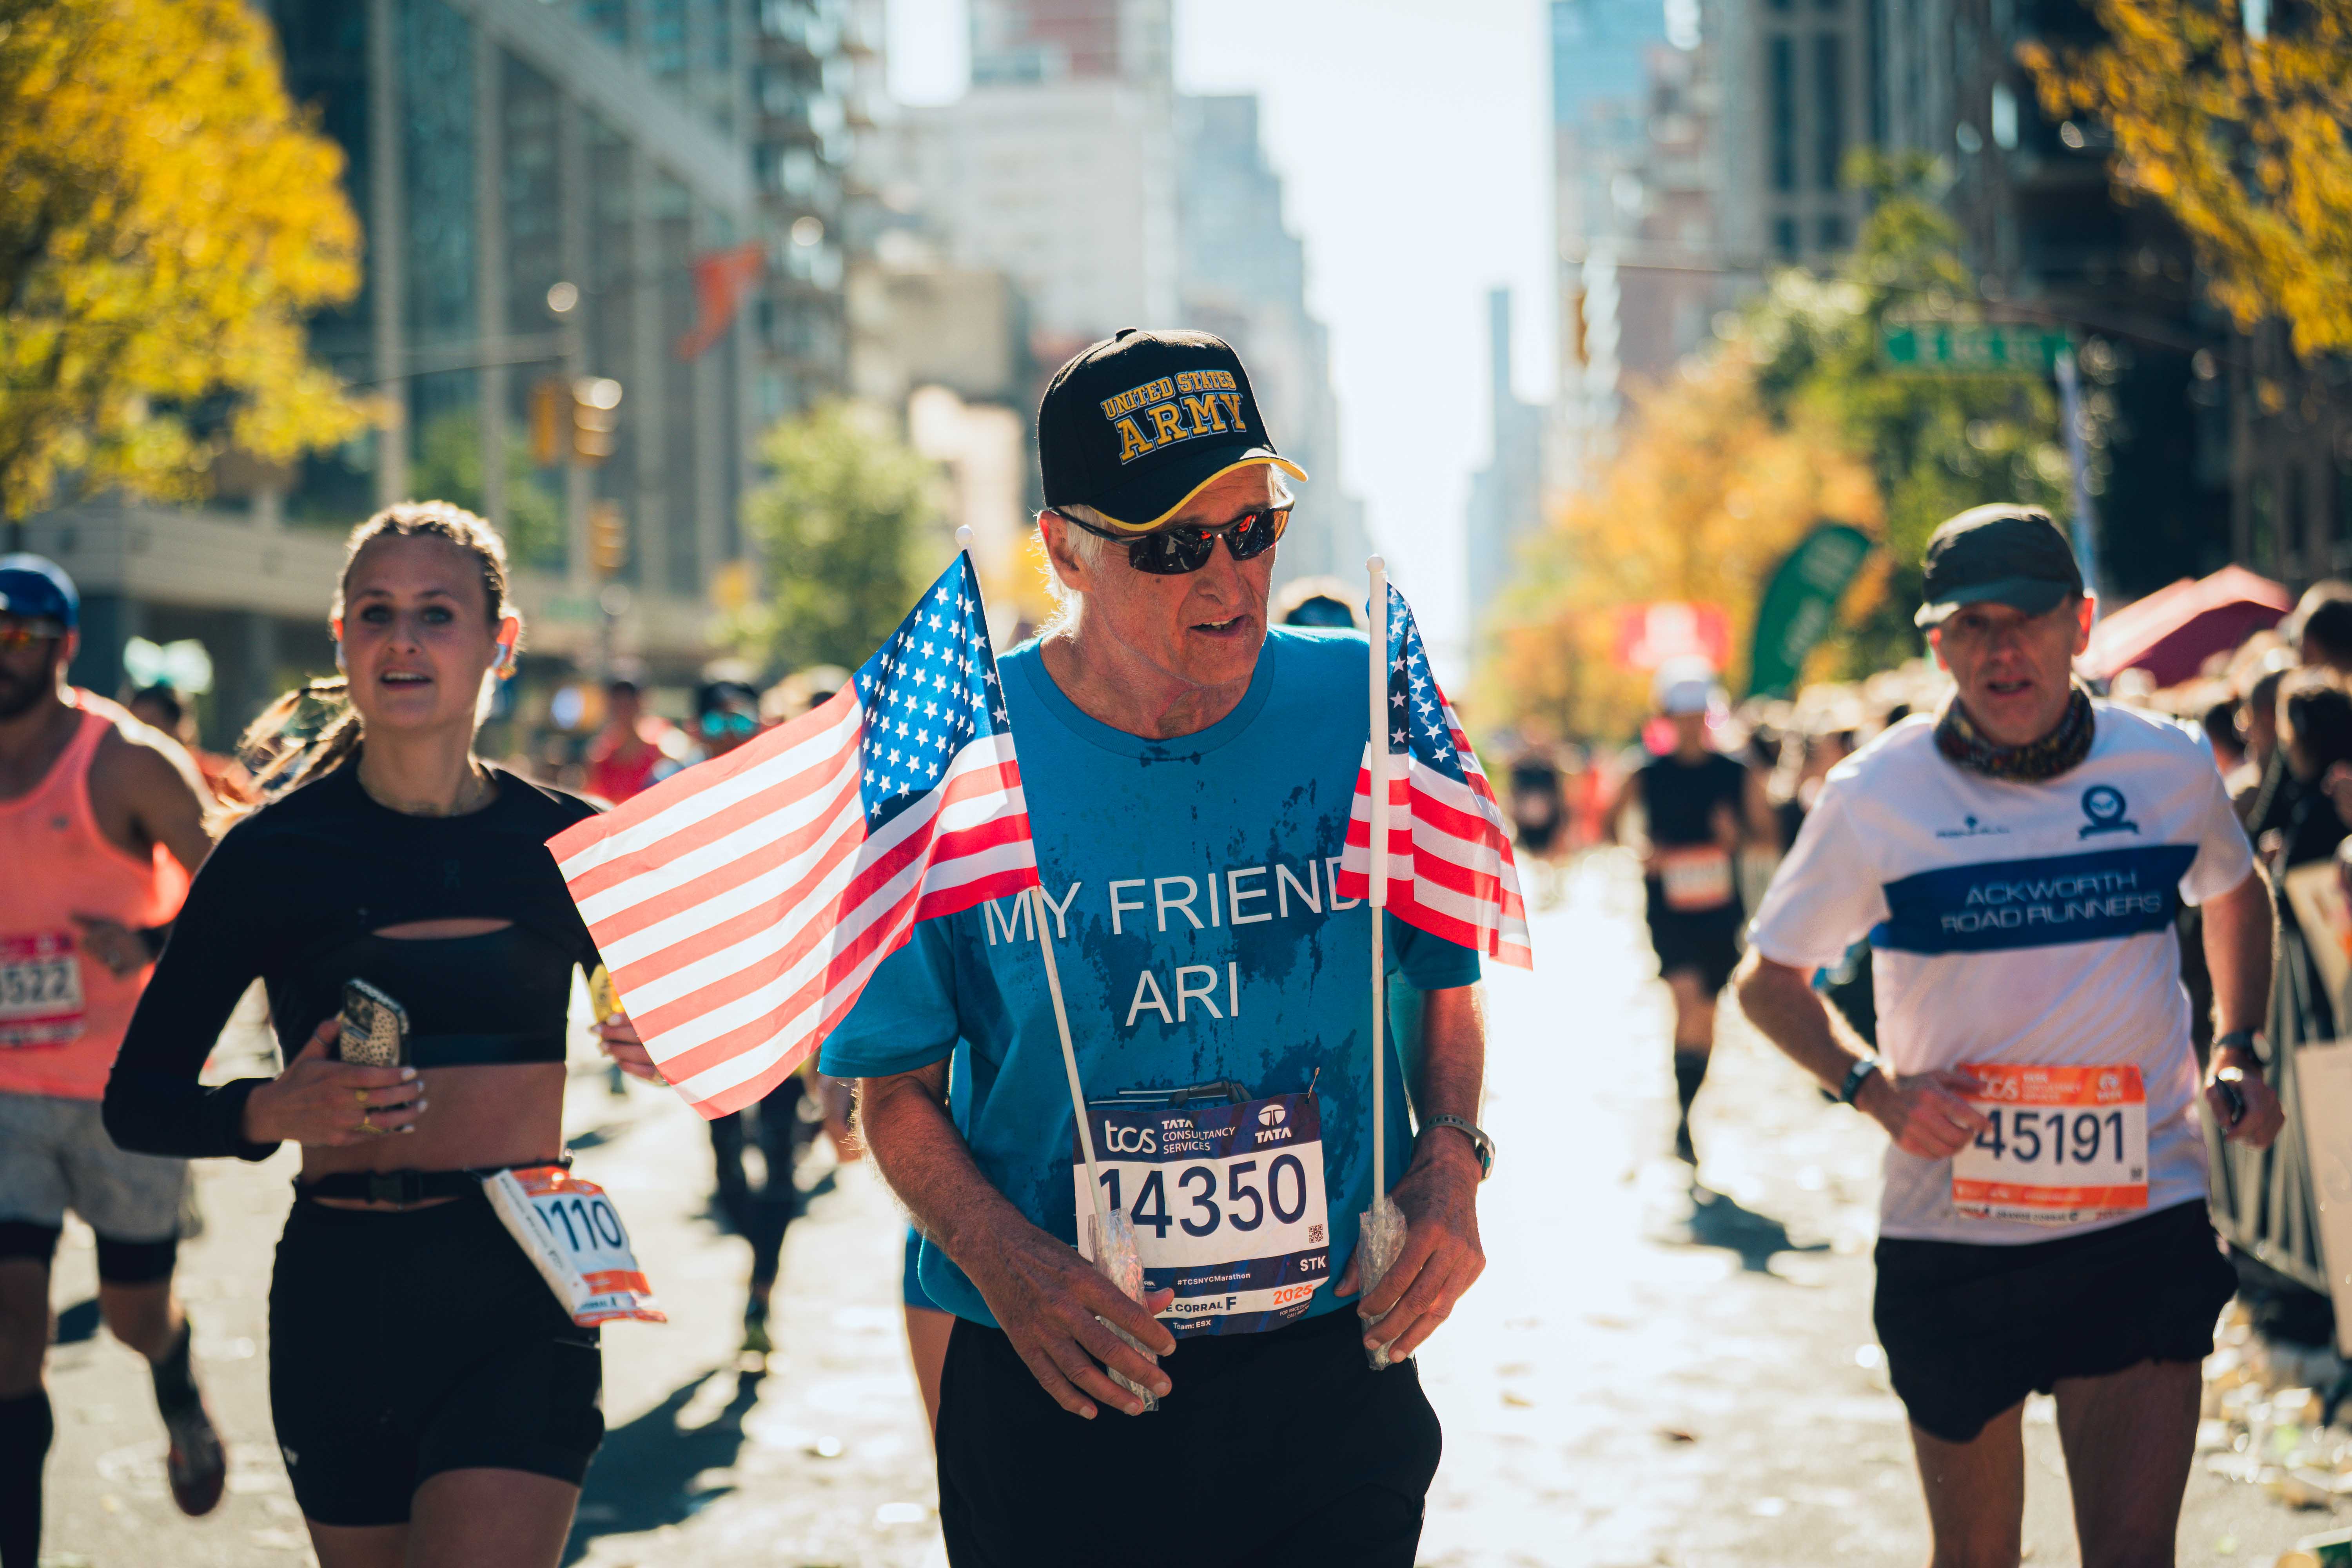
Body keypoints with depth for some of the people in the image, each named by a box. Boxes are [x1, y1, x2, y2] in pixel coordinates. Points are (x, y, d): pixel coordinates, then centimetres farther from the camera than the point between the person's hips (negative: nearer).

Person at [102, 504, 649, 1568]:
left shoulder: (564, 843, 5)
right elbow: (137, 1100, 1)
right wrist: (273, 1111, -18)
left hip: (521, 1294, 0)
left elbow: (648, 1020, 18)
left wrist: (664, 1043, -5)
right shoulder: (277, 851, 1)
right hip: (341, 1292, 1)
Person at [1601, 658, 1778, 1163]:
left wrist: (1738, 835, -16)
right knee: (1687, 997, -21)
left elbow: (1770, 837, 6)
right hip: (1669, 907, -2)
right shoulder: (1648, 777, 1)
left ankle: (1686, 1118, 27)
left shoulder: (1738, 776, 4)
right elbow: (1611, 824, 12)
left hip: (1720, 910, 2)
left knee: (1705, 1010, 10)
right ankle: (1683, 1111, -13)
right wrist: (1640, 853, -7)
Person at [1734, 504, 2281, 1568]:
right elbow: (1768, 977, 7)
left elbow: (2235, 892, 23)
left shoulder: (2169, 767, 1)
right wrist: (1874, 1088, -10)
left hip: (2143, 1218, 0)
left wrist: (2237, 1051, 9)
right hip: (1950, 1232, 0)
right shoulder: (1875, 795, -5)